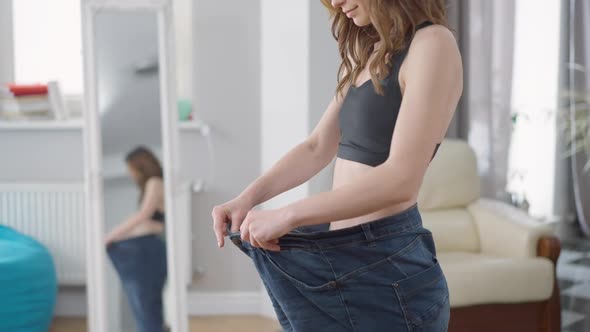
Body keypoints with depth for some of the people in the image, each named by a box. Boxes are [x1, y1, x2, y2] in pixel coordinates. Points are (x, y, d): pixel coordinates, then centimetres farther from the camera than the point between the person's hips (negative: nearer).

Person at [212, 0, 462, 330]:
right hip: (340, 256, 7)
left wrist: (287, 216, -19)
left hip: (386, 262, -7)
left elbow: (400, 179, -21)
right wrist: (247, 199, 2)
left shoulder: (433, 43, -13)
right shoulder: (369, 53, 13)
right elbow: (317, 148, 15)